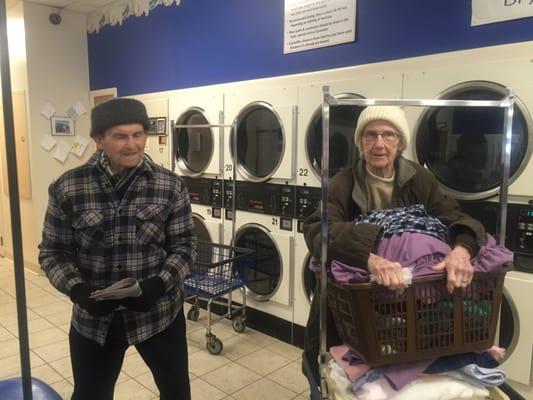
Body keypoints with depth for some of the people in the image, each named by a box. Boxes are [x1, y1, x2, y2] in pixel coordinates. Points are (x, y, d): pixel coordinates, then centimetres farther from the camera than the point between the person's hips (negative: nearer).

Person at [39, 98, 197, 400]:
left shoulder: (171, 186, -10)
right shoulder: (67, 189, -9)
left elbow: (185, 246, -5)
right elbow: (53, 252, -2)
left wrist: (159, 284, -22)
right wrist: (77, 290, -19)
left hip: (159, 313, 0)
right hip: (93, 318, 1)